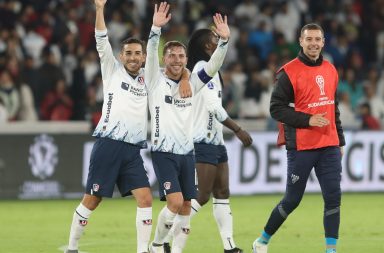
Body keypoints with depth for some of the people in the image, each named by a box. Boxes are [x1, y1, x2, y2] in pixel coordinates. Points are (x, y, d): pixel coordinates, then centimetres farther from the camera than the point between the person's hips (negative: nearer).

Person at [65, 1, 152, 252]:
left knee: (146, 198, -10)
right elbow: (102, 42, -5)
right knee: (92, 200, -1)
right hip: (109, 144, -4)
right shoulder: (113, 70, 6)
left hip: (133, 150, 4)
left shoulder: (146, 78, 17)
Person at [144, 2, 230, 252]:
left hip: (187, 153, 5)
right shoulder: (156, 80, -1)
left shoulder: (191, 84, 10)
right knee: (175, 202, -16)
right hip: (164, 153, -5)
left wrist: (224, 40, -15)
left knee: (186, 208, 2)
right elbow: (151, 53, -17)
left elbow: (213, 65, 0)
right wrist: (156, 28, -32)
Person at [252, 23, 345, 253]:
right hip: (301, 147, -5)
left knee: (333, 197, -4)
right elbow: (276, 108, -11)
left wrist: (340, 140, 17)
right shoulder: (289, 72, -8)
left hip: (329, 147, 5)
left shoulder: (330, 70, 11)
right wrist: (308, 120, -19)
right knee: (292, 200, 2)